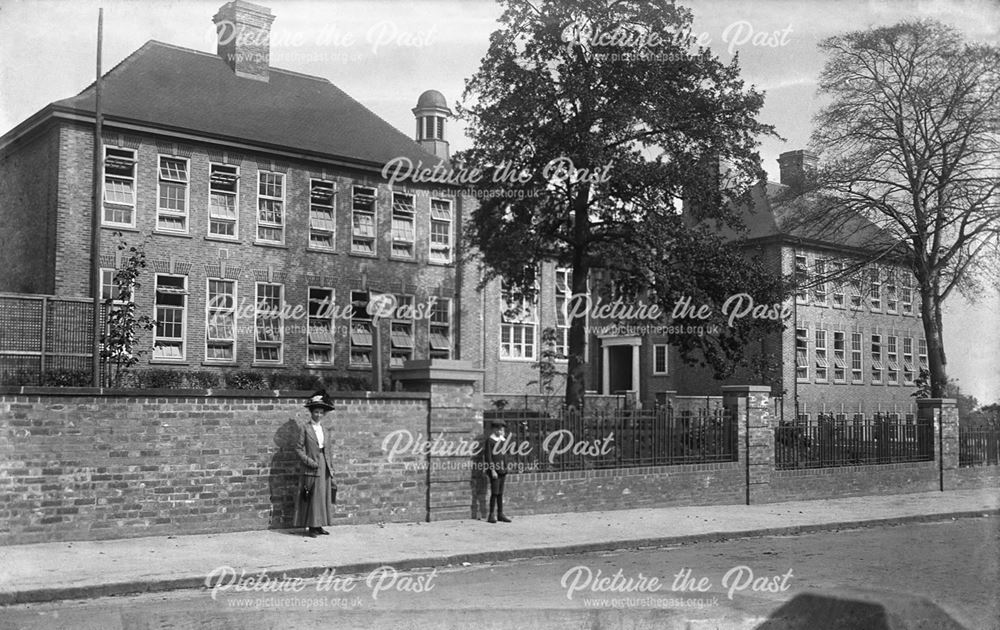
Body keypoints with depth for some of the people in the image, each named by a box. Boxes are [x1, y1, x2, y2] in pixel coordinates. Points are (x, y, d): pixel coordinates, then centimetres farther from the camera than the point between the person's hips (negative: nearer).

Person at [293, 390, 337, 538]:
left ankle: (319, 526, 12)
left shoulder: (325, 430, 14)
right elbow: (298, 448, -4)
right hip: (312, 469, -5)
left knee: (324, 496, 5)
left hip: (325, 469, 5)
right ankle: (311, 527, 0)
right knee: (312, 498, -5)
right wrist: (309, 461, -14)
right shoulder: (304, 428, -1)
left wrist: (331, 468, 9)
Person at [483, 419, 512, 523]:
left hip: (502, 471, 7)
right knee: (495, 493, -8)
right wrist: (492, 470, -17)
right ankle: (491, 516, -4)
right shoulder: (490, 440, -9)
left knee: (500, 493, 10)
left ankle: (500, 514, 14)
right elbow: (488, 456, -13)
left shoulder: (503, 440, 13)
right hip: (494, 470, -7)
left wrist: (505, 469, 17)